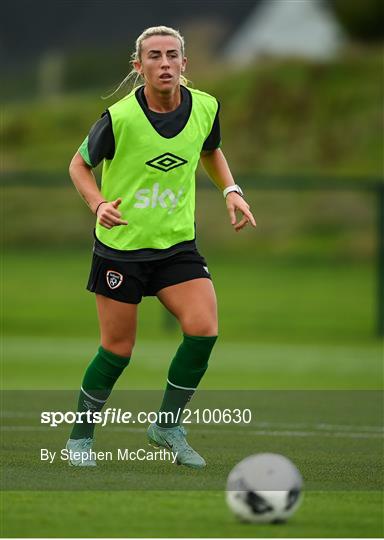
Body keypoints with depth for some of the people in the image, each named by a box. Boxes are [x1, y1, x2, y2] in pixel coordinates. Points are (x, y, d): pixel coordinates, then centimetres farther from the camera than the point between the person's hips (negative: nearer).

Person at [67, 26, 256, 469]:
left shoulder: (205, 108, -6)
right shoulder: (119, 118, -18)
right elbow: (79, 165, -2)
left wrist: (231, 191, 1)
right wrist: (99, 204, -20)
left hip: (177, 244, 3)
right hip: (120, 245, -3)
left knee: (203, 329, -16)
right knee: (118, 350, 3)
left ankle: (168, 425, 5)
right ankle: (80, 435, 26)